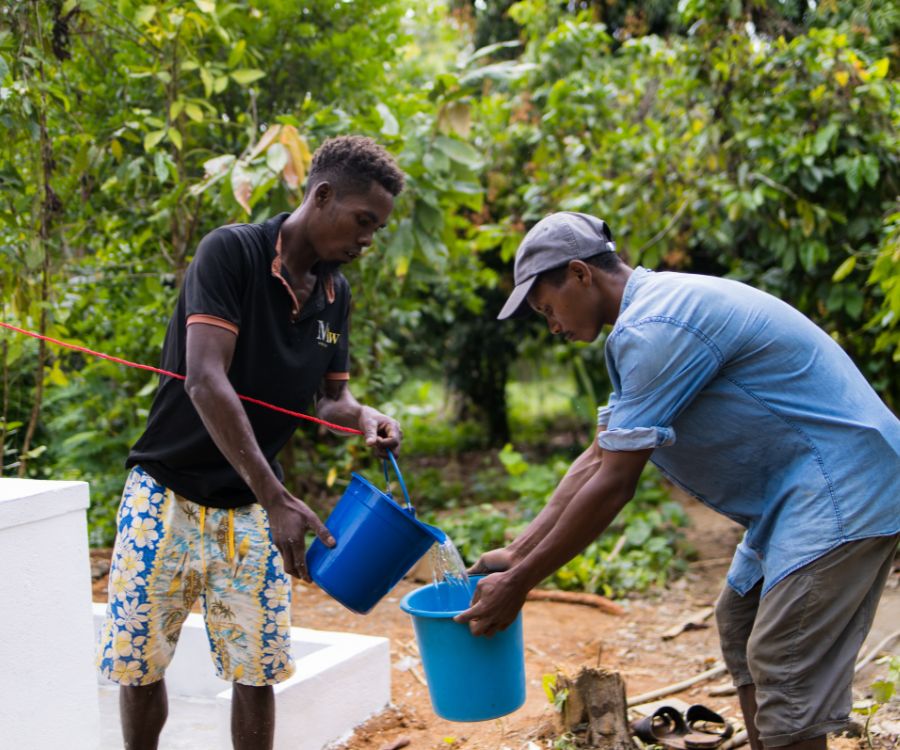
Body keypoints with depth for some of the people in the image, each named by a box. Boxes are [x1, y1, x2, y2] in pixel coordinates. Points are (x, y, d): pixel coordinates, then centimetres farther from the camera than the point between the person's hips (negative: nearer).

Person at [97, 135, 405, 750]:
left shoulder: (336, 293, 4)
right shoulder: (232, 251, -16)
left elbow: (329, 398, 13)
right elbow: (206, 381, -27)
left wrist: (363, 417, -13)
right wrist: (277, 499, -32)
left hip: (250, 509, 5)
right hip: (168, 496, -4)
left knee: (257, 674, 3)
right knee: (139, 665, 4)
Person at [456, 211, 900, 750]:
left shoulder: (652, 330, -20)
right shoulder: (656, 311, 14)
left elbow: (613, 484, -21)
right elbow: (597, 460, 15)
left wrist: (517, 584, -13)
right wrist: (515, 556, 12)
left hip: (839, 487, -11)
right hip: (798, 489, 11)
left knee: (784, 675, -11)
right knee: (740, 625, 19)